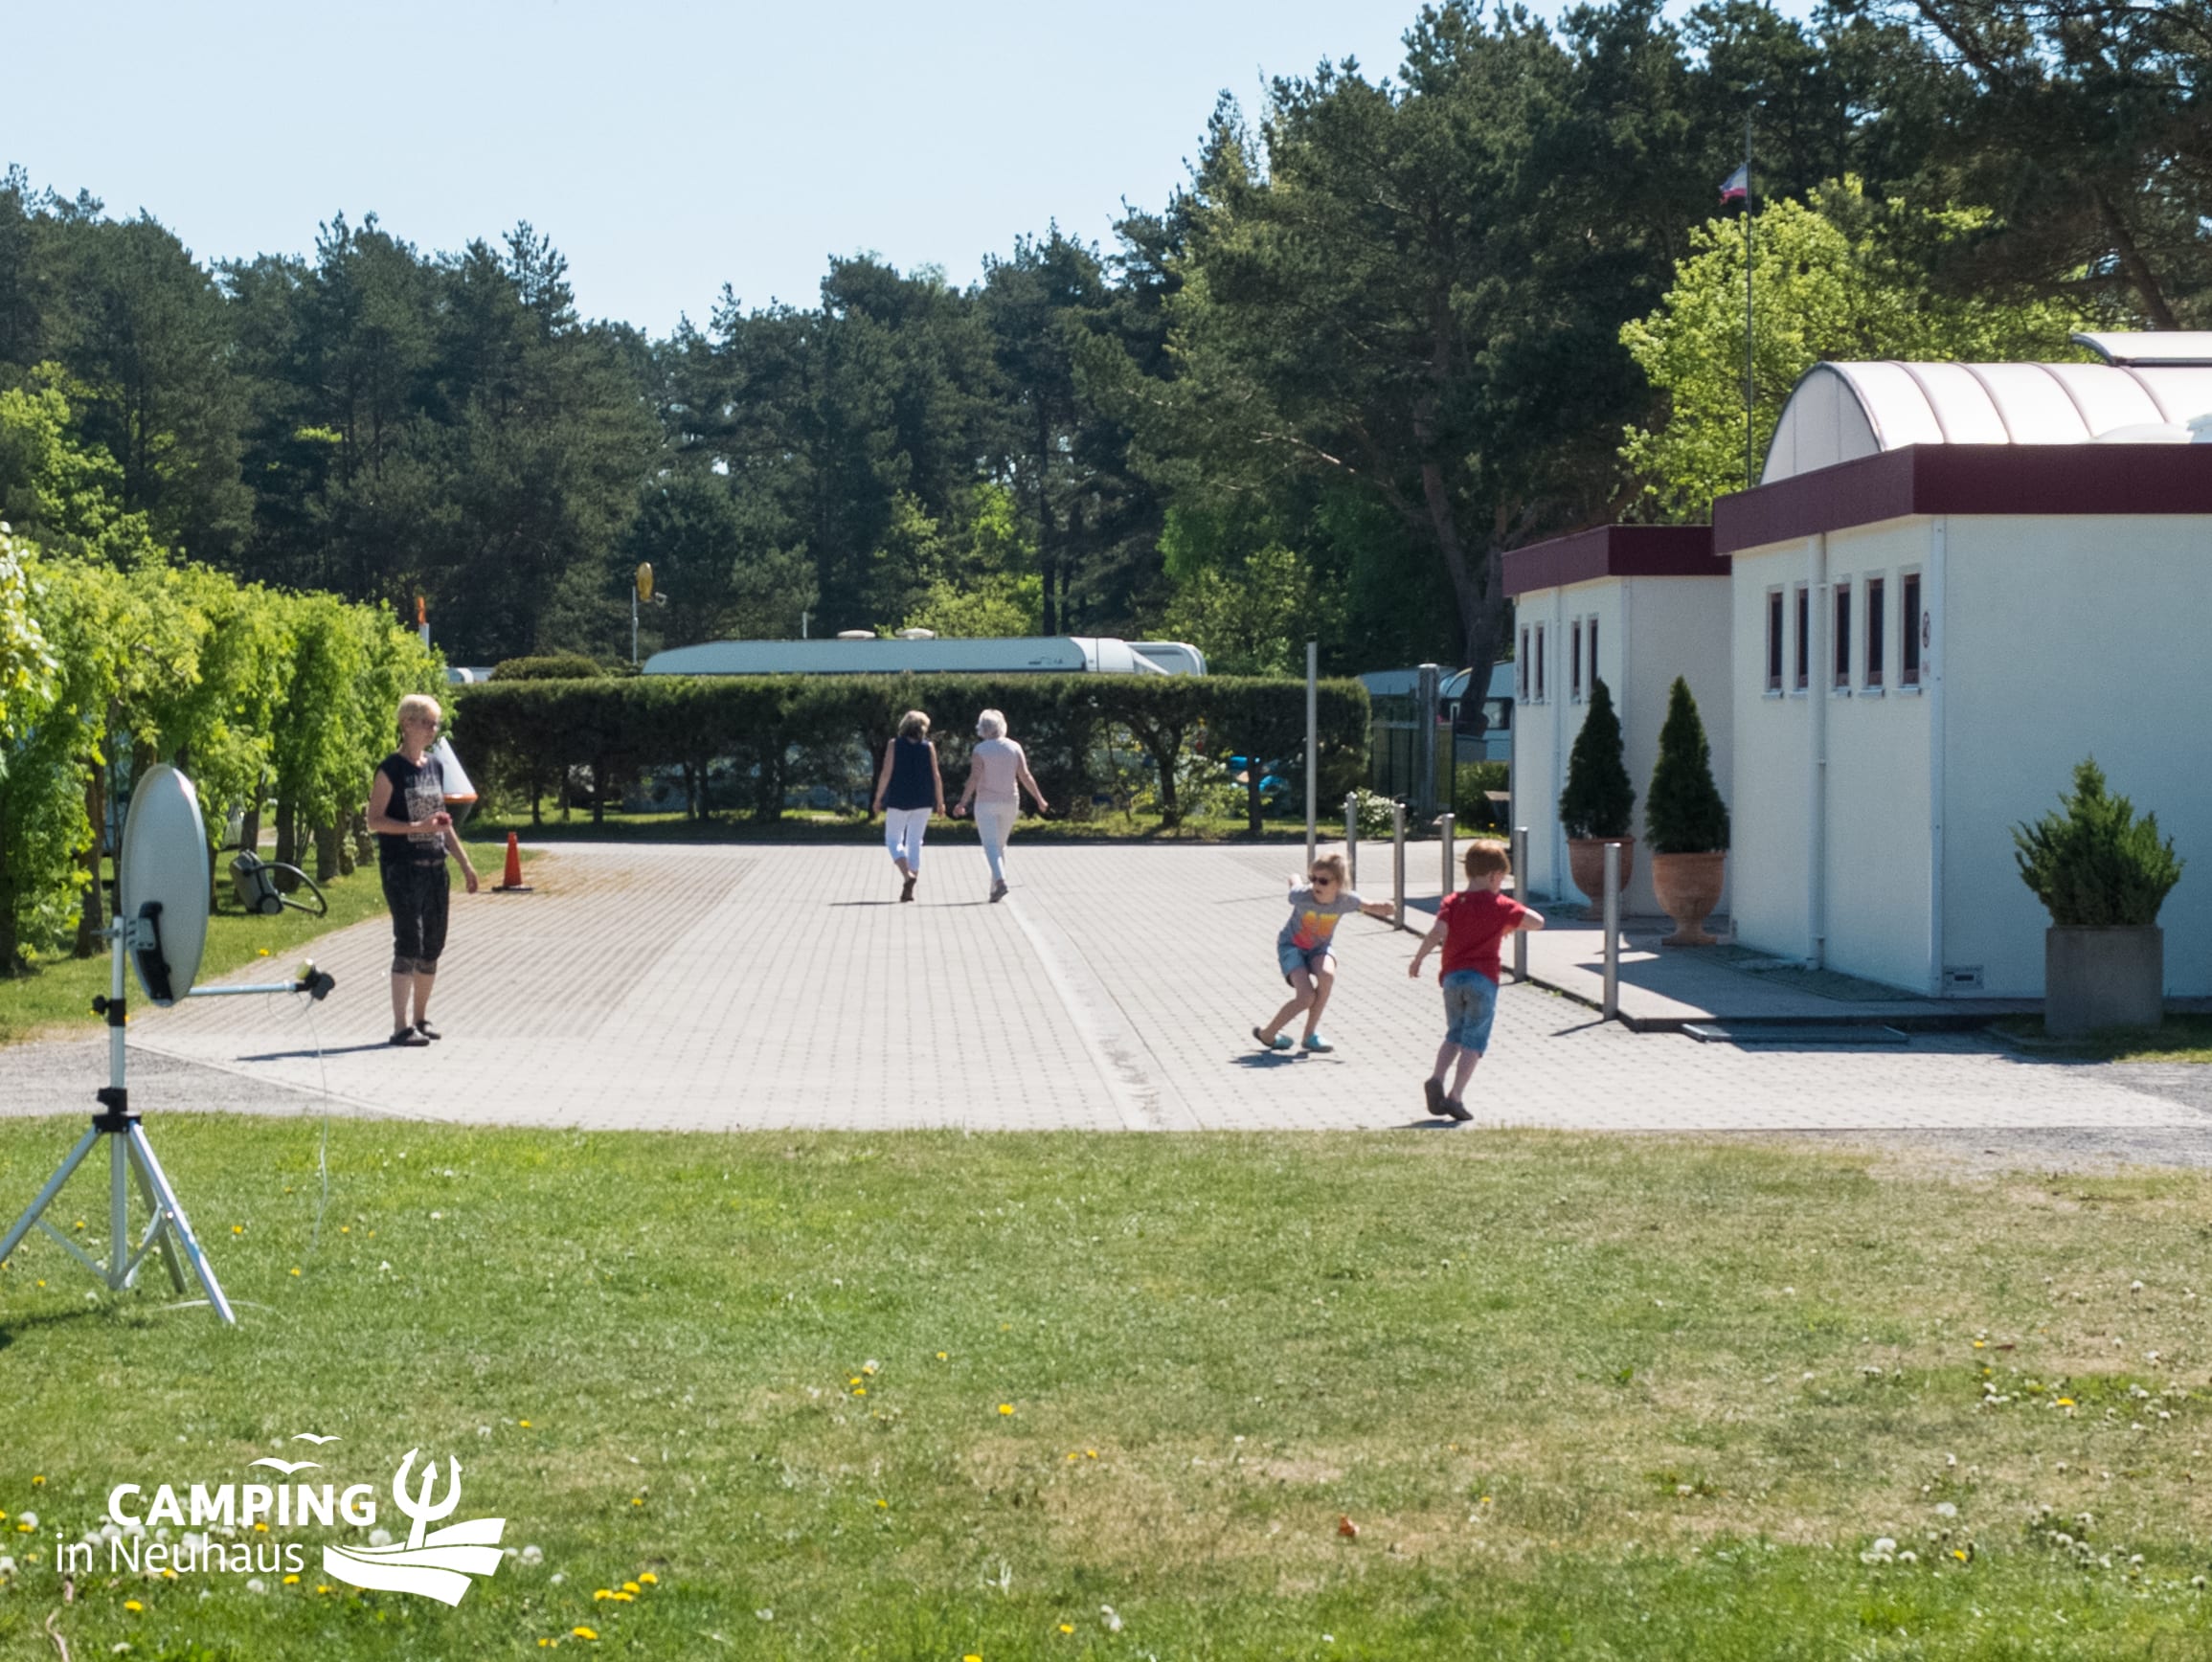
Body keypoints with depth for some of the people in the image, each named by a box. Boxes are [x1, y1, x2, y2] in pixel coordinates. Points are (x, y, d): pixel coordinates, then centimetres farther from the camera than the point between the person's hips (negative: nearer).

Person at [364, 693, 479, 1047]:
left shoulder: (435, 768, 13)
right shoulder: (391, 769, -8)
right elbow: (374, 820, -12)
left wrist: (465, 862, 19)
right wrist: (417, 827, -23)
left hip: (434, 865, 7)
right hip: (402, 868, -7)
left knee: (433, 945, 10)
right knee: (409, 944, -10)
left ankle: (421, 1017, 21)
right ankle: (401, 1026, -8)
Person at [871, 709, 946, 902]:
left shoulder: (894, 745, -4)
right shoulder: (928, 747, 0)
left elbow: (886, 774, -8)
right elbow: (936, 776, -1)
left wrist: (878, 798, 1)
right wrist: (940, 801, 8)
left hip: (898, 800, -2)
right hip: (923, 802, 2)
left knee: (893, 839, 8)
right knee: (915, 842, 9)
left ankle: (908, 875, -16)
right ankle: (909, 889, 7)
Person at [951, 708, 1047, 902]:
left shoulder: (980, 750, -8)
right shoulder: (1014, 747, 2)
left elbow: (974, 778, -16)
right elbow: (1025, 776, -2)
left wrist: (963, 802, -15)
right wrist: (1039, 799, 5)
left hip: (986, 803, -4)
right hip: (1009, 803, 4)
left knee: (991, 846, -8)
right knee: (1000, 845, 17)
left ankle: (1000, 881, -30)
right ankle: (995, 888, 15)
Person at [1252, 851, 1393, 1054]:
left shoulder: (1344, 900, -22)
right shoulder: (1302, 896, -28)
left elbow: (1370, 906, -7)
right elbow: (1294, 880, -6)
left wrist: (1383, 908, -27)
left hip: (1319, 948, 3)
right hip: (1291, 946, -3)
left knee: (1327, 975, -32)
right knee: (1306, 996, -23)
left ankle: (1311, 1035, -13)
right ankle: (1267, 1034, 2)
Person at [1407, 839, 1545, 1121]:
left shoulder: (1452, 902, 4)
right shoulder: (1500, 906, 0)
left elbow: (1437, 933, -9)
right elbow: (1537, 921, -3)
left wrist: (1417, 960, -1)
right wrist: (1512, 923, 14)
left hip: (1452, 977, 3)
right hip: (1483, 979, -3)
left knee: (1454, 1034, 20)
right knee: (1474, 1041, 1)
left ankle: (1437, 1078, 0)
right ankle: (1455, 1095, -8)